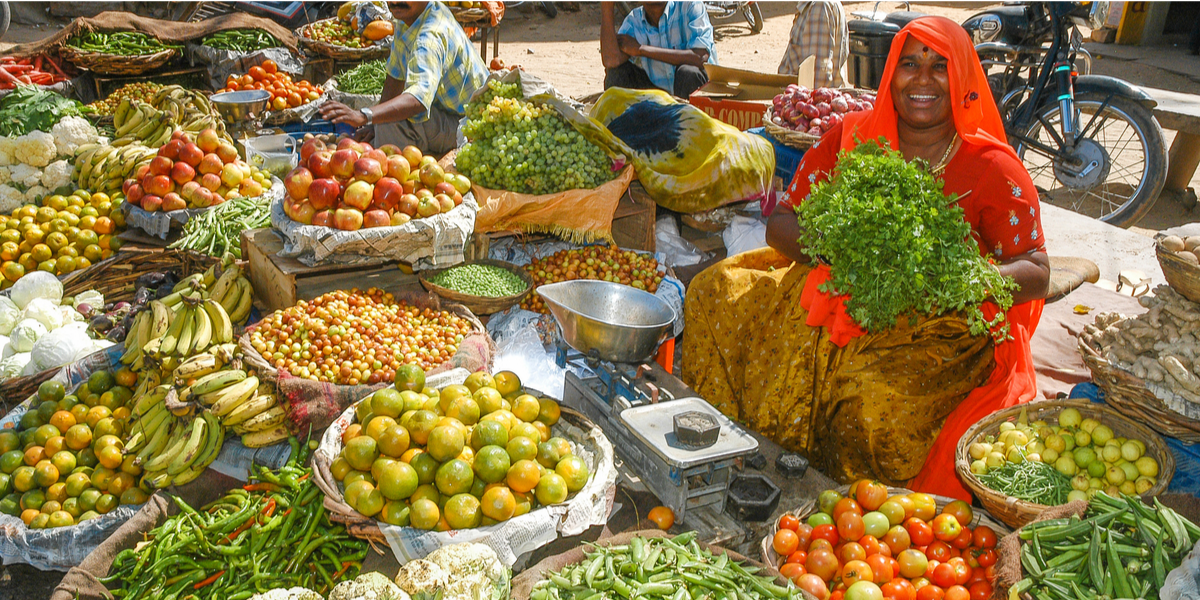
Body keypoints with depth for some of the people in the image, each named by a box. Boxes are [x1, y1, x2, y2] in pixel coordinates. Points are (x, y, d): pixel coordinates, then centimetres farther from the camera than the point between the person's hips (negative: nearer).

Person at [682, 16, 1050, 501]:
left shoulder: (993, 168, -6)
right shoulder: (850, 136, 2)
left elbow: (1037, 276, -6)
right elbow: (779, 224, 2)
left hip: (941, 329, -4)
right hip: (837, 295, 4)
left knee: (881, 390, -36)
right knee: (716, 292, -10)